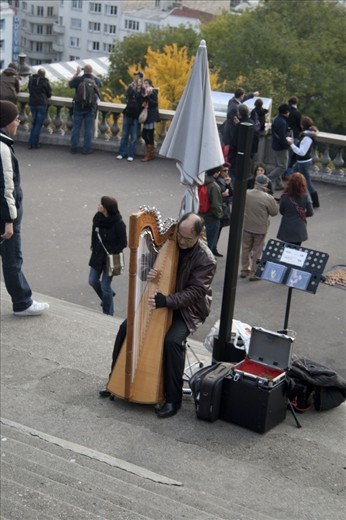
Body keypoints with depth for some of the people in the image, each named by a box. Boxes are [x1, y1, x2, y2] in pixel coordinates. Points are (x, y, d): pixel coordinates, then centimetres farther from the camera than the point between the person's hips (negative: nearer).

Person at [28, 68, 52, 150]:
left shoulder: (31, 80, 4)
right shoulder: (45, 81, -6)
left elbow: (30, 90, 13)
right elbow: (49, 94, 2)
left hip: (32, 103, 4)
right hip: (42, 104, -4)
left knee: (34, 124, 15)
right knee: (38, 124, 0)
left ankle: (31, 143, 10)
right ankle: (34, 144, -3)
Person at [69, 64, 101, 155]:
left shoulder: (78, 79, -11)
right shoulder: (96, 80, -7)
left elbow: (70, 84, 8)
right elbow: (99, 84, 17)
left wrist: (77, 73, 12)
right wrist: (92, 75, 20)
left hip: (78, 107, 0)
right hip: (91, 108, 0)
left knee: (76, 127, 8)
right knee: (88, 129, 5)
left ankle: (74, 147, 11)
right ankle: (86, 149, 6)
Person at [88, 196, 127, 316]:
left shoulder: (118, 224, -22)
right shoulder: (98, 218, -6)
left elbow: (122, 243, -15)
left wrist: (110, 253, -16)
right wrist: (94, 248, 7)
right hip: (97, 256, 6)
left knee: (105, 286, 2)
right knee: (93, 281, 14)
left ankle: (108, 314, 21)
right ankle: (107, 298, 43)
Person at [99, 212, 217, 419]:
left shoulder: (206, 260, -18)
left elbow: (194, 293, -23)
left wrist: (166, 301, -36)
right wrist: (148, 272, -20)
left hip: (188, 309, -5)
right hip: (161, 300, 6)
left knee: (173, 340, -30)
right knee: (126, 327, -8)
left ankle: (173, 399, -18)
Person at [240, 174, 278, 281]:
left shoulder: (246, 194, -9)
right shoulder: (268, 198, -21)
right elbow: (274, 212, -9)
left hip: (246, 227, 3)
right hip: (260, 228, -3)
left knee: (246, 249, 18)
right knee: (257, 251, 9)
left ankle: (244, 270, 27)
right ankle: (254, 273, 14)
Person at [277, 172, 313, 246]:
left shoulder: (285, 196, -16)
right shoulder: (305, 196, -14)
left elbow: (281, 211, -3)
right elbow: (310, 213, -7)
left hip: (286, 229, -1)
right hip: (299, 229, 1)